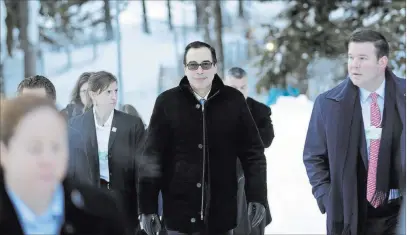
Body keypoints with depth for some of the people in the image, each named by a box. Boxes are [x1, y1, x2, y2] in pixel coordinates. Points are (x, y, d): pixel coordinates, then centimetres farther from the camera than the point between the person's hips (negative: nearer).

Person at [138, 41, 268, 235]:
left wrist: (257, 196, -4)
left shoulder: (233, 100, 1)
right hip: (180, 213, -1)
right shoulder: (167, 102, -1)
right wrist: (148, 207, -6)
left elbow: (253, 151, 4)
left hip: (221, 214, 1)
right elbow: (152, 156, -2)